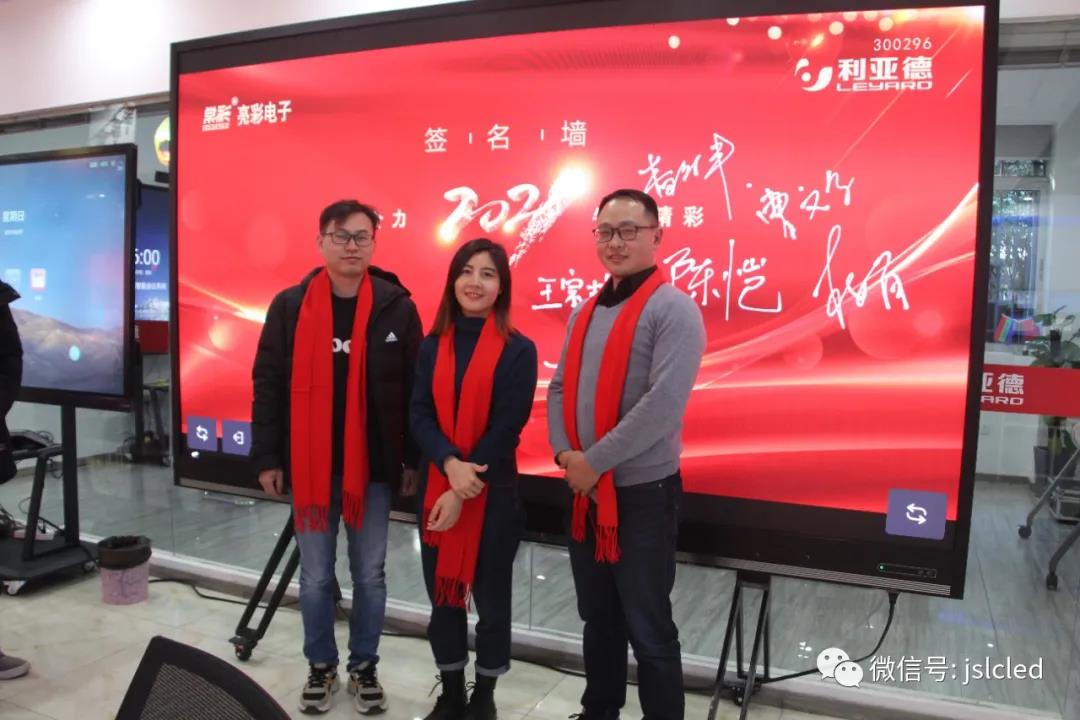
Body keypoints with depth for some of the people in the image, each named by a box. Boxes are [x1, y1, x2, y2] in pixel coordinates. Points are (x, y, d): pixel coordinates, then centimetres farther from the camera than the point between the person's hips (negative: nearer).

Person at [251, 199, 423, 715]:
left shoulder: (397, 306, -3)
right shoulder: (290, 306, -1)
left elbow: (417, 390, -1)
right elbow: (267, 385, 1)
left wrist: (413, 460, -1)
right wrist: (267, 458, -1)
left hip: (374, 466, 0)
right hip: (309, 466, 1)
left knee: (370, 575, 10)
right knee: (315, 576, 11)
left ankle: (364, 667, 29)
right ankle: (320, 666, 31)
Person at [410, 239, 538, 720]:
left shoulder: (518, 350, -6)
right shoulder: (433, 346, 5)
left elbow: (506, 429, -11)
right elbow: (419, 415, -2)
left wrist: (464, 491, -14)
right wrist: (451, 464, -20)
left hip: (493, 493, -3)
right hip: (436, 488, 3)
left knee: (491, 598, 9)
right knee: (442, 595, 13)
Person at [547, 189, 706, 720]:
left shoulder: (673, 309, -12)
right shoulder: (585, 313, 11)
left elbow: (663, 404, -22)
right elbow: (560, 387, 11)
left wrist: (594, 461, -18)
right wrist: (564, 452, -6)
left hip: (643, 492, -7)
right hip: (585, 491, 7)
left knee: (647, 628, 6)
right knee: (598, 618, 21)